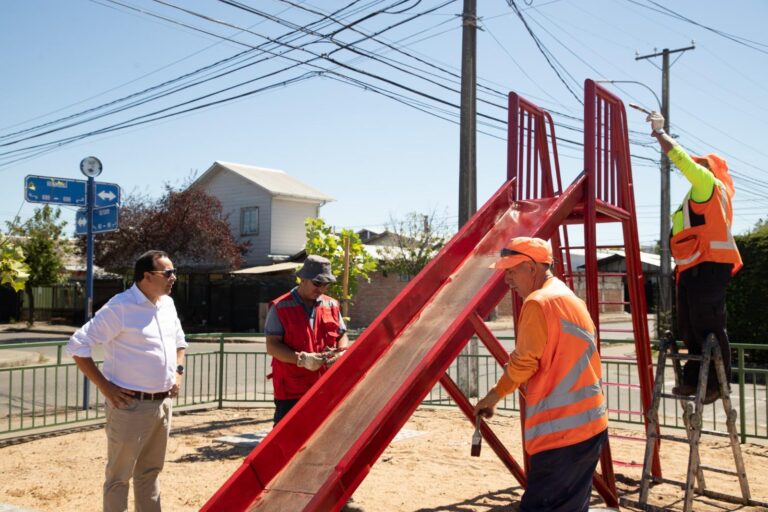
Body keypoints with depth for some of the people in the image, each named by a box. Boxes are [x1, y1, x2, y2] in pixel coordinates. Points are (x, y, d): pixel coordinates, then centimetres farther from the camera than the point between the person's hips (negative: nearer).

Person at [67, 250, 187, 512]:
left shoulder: (167, 304, 7)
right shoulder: (120, 307, -16)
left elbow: (179, 341, 25)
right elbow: (77, 346, -15)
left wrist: (178, 371, 10)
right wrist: (104, 386, -15)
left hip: (164, 402, 7)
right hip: (131, 405, -7)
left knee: (151, 470, 19)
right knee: (120, 474, 5)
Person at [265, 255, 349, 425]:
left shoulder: (332, 305, 11)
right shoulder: (280, 308, -4)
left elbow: (342, 336, 17)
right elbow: (272, 346, -9)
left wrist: (341, 353, -6)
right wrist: (301, 359, -22)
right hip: (291, 392, -5)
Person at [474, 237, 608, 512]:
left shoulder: (538, 302, -11)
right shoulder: (573, 300, 17)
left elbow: (524, 363, -12)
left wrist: (493, 397, 1)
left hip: (561, 429, -10)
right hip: (590, 423, 10)